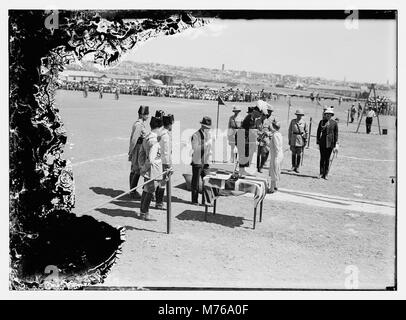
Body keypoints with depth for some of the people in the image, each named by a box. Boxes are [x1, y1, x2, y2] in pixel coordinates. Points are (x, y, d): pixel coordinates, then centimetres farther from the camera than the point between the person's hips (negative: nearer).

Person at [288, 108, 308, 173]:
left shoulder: (304, 122, 2)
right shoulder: (293, 121, 4)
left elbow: (306, 131, 6)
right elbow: (290, 130, 9)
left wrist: (305, 140, 3)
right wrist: (289, 139, 6)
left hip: (301, 138, -1)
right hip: (294, 138, 1)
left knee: (299, 154, 0)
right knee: (293, 153, 4)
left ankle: (297, 167, 6)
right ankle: (293, 166, 14)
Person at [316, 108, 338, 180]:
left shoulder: (334, 123, 1)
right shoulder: (322, 122, 4)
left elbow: (336, 134, 4)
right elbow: (318, 132, 7)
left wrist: (336, 145, 0)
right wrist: (318, 142, 3)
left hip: (330, 143, 0)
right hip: (322, 142, 1)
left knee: (327, 158, 4)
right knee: (322, 158, 2)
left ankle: (326, 174, 12)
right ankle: (321, 173, 10)